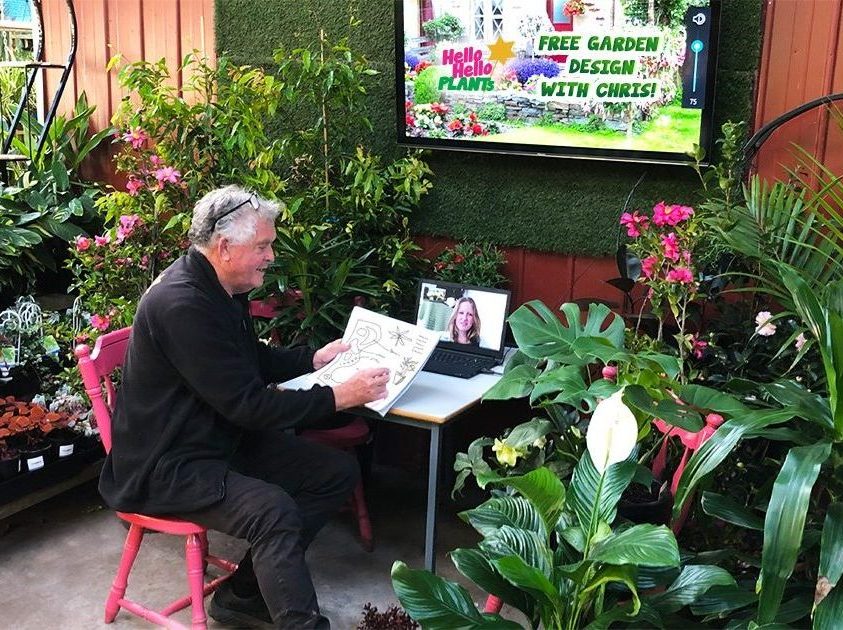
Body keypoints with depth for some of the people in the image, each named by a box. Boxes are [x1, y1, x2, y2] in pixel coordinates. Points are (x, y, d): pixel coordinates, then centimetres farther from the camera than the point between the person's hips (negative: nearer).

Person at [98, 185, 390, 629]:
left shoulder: (221, 289, 6)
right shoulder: (181, 305, -26)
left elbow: (255, 361, 22)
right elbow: (247, 404, -26)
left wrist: (315, 359, 9)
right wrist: (339, 397, -22)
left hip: (226, 438, 10)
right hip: (168, 466, -10)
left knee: (339, 472, 3)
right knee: (275, 512, -33)